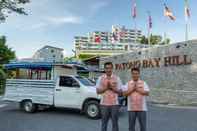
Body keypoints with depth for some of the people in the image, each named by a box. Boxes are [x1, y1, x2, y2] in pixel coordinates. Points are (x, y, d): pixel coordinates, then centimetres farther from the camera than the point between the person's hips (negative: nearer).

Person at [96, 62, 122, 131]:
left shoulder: (117, 78, 2)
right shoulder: (100, 78, 3)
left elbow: (120, 91, 1)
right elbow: (98, 91, 1)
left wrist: (112, 88, -14)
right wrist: (106, 88, -13)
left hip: (114, 104, 0)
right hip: (104, 104, 0)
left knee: (115, 123, 7)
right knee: (104, 123, 9)